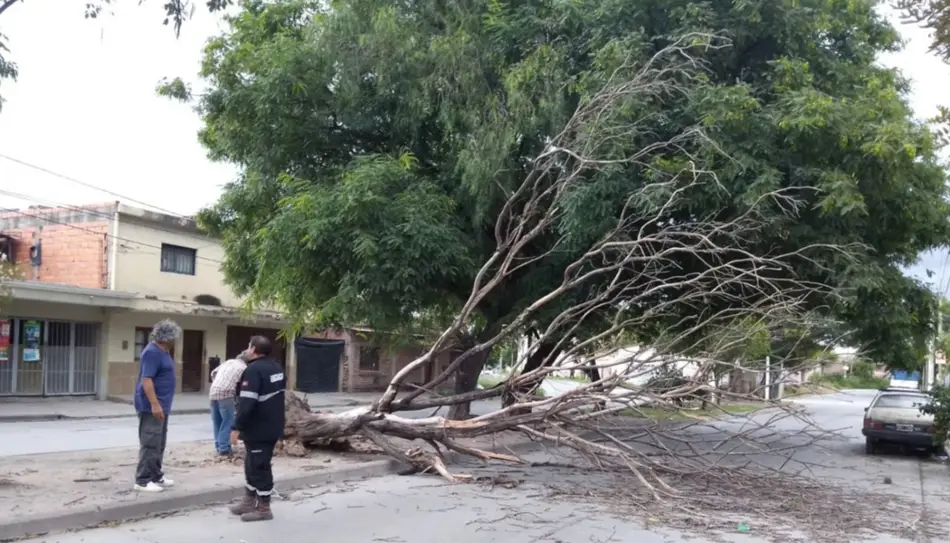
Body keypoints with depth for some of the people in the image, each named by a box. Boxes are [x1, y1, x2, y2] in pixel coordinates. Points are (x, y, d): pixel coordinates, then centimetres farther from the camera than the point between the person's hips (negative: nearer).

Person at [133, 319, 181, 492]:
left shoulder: (162, 351, 13)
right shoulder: (152, 352, -17)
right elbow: (146, 380, -24)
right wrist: (154, 404, -28)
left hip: (161, 406, 10)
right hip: (152, 407, -10)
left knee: (159, 444, 15)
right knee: (150, 444, -9)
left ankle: (156, 476, 23)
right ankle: (143, 481, -5)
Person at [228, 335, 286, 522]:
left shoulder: (254, 370, -19)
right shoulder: (276, 367, 11)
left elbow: (247, 402, -25)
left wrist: (237, 427, -21)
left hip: (258, 429, -10)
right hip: (272, 426, 10)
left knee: (259, 466, -1)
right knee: (253, 464, 20)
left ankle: (264, 508, 5)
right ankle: (249, 501, 29)